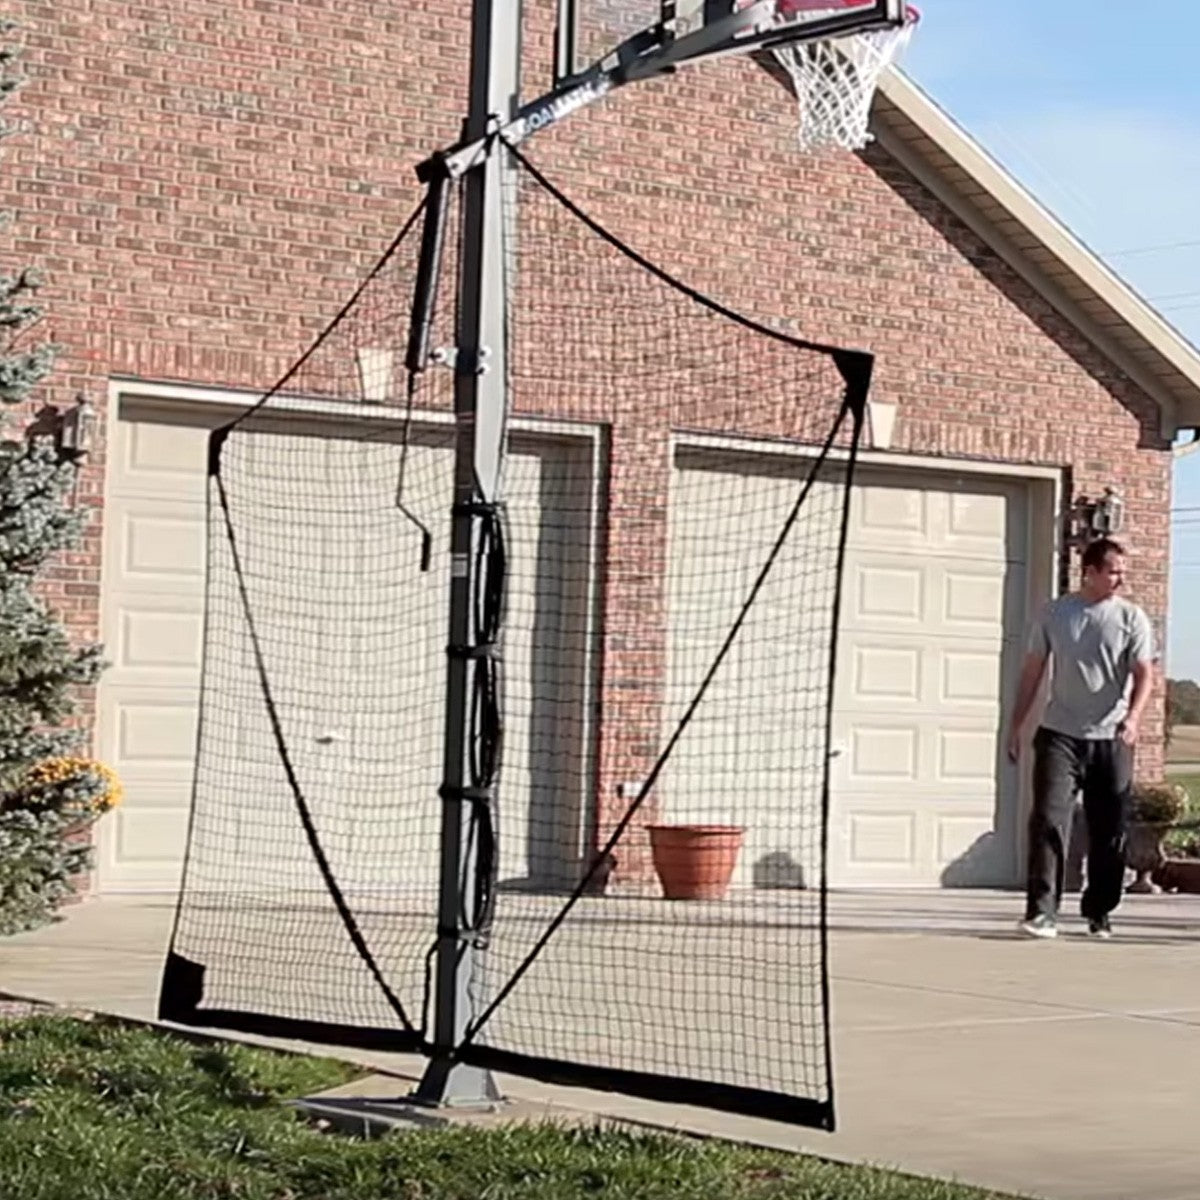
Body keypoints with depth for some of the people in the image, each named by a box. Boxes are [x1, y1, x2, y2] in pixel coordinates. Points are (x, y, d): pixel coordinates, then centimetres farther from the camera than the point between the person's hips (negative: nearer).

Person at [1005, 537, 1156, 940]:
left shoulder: (1131, 618, 2)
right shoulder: (1053, 614, 5)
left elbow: (1143, 674, -4)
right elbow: (1032, 672, 12)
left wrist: (1133, 717, -21)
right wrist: (1016, 726, 10)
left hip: (1111, 740, 0)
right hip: (1059, 735, 0)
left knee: (1109, 831, 5)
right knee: (1048, 819, -13)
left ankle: (1098, 912, 19)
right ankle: (1042, 911, -14)